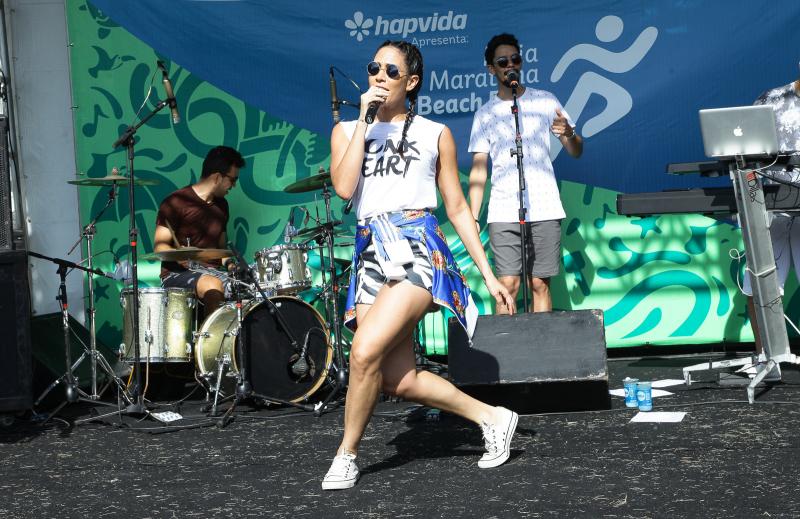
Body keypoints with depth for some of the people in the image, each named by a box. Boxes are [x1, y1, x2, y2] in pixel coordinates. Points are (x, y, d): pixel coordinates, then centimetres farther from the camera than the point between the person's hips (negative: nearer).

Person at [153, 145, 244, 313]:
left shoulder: (221, 205, 15)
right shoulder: (176, 203, -7)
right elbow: (160, 247, -8)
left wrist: (229, 263, 4)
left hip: (212, 273, 7)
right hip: (177, 274, -7)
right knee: (214, 286, -36)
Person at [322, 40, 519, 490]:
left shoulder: (435, 134, 11)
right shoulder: (347, 130, 15)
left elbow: (457, 207, 13)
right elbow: (344, 187, -5)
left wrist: (489, 274, 9)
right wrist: (365, 120, -3)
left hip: (418, 250, -3)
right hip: (372, 258, 4)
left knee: (365, 352, -22)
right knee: (400, 381, -3)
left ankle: (347, 455, -1)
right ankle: (493, 418, 16)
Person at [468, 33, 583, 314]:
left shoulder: (545, 101, 10)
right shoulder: (485, 114, 12)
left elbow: (576, 152, 10)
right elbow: (479, 170, 10)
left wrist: (568, 133, -13)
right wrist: (472, 217, 1)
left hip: (545, 209, 0)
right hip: (503, 213, 0)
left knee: (540, 284, -2)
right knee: (508, 284, -8)